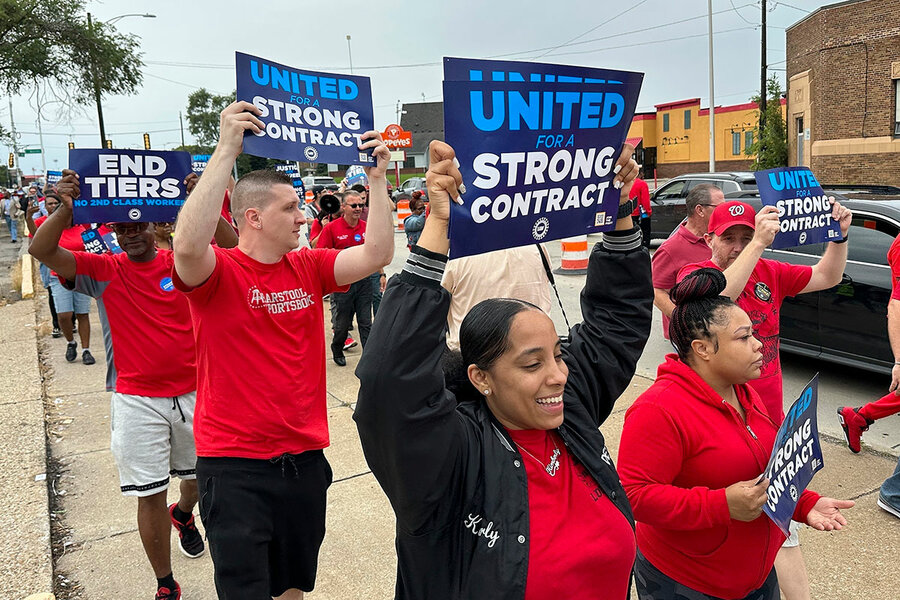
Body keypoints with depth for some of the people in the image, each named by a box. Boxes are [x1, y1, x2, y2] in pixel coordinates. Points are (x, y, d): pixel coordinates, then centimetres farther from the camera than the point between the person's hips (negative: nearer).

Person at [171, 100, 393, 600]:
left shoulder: (308, 267, 4)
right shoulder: (219, 272, -13)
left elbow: (376, 254, -4)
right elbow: (188, 246, -35)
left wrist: (377, 179, -9)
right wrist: (226, 151, -34)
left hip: (304, 457, 6)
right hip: (235, 465, -5)